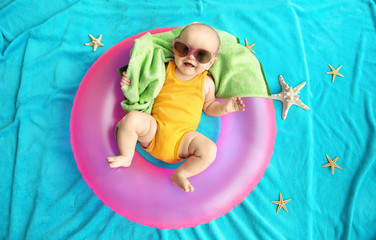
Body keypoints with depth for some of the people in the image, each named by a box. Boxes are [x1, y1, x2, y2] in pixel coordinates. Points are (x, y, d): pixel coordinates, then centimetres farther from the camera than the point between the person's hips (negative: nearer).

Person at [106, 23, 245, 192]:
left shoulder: (206, 83, 8)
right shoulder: (165, 70, 6)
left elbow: (209, 107, 18)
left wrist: (224, 107, 0)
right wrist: (132, 83, -2)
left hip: (182, 139, 0)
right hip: (154, 130, 0)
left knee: (209, 150, -23)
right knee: (132, 118, -26)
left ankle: (180, 174, -1)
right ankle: (126, 156, -2)